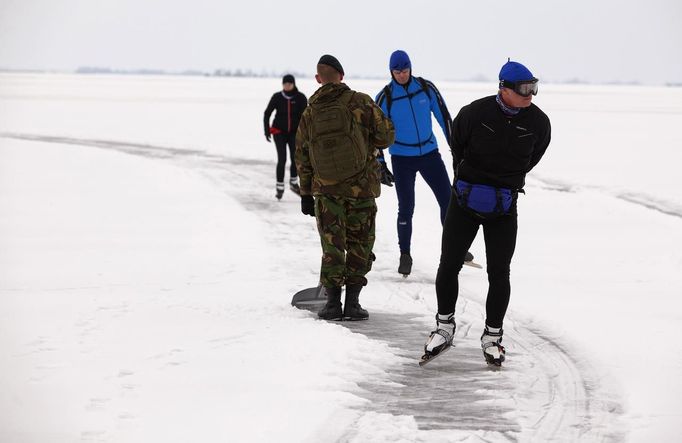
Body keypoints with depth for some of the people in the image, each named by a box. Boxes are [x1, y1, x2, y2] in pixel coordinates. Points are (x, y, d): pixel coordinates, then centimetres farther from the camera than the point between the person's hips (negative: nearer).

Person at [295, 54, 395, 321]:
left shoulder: (310, 113, 2)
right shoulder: (360, 102, -7)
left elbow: (302, 157, 6)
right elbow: (386, 135, -6)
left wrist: (306, 194, 13)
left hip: (326, 189, 2)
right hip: (362, 186, -2)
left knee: (332, 246, 10)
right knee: (360, 245, 9)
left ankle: (333, 302, 4)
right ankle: (352, 303, 4)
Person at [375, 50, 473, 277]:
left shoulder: (426, 88, -3)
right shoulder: (385, 98, -8)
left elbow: (444, 117, 4)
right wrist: (380, 164, -4)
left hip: (430, 154, 2)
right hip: (402, 159, -2)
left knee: (448, 201, 0)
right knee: (406, 208, -2)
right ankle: (405, 255, 12)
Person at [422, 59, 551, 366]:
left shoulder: (538, 122, -9)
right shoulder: (475, 113, -15)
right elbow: (457, 144, 6)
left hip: (503, 208, 1)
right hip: (465, 201, -1)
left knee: (499, 274, 0)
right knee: (449, 266, 3)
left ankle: (492, 337, 15)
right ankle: (444, 328, 22)